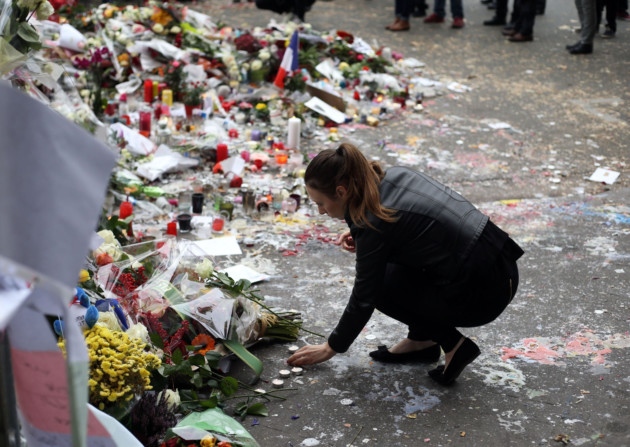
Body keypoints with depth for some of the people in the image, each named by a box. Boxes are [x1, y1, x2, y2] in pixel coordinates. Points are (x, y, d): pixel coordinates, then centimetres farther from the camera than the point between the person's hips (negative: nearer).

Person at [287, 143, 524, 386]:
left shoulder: (374, 223, -16)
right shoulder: (394, 175, 6)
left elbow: (364, 298, -6)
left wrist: (331, 348, 9)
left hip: (483, 292, -8)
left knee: (379, 285, 8)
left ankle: (453, 343, 3)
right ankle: (423, 340, 19)